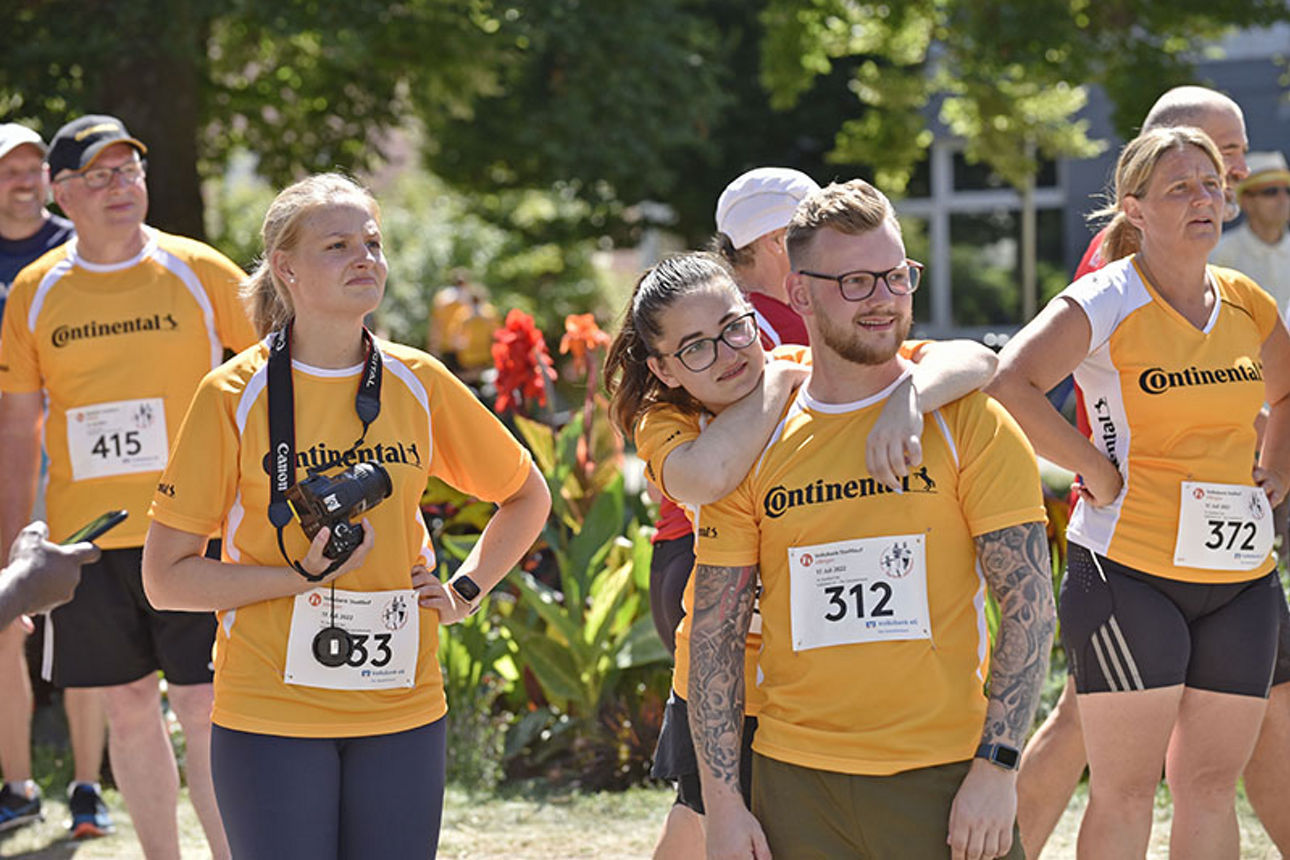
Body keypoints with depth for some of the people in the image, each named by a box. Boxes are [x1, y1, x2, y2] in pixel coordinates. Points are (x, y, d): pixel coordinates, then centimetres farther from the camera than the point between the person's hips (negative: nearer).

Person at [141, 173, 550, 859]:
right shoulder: (233, 396, -6)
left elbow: (526, 497, 20)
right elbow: (164, 578, -7)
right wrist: (303, 576, -17)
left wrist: (464, 592, 7)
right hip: (271, 714, -3)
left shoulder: (419, 384, 4)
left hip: (401, 707, 3)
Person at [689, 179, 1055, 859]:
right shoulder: (750, 448, 4)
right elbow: (715, 631, 5)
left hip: (945, 778, -2)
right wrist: (722, 803, -1)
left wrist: (996, 767, -12)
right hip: (794, 778, 2)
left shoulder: (966, 421, -1)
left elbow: (1028, 600, -4)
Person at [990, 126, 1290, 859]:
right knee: (1127, 790, -4)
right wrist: (1096, 469, -18)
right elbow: (1010, 386, -22)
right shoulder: (1106, 302, -8)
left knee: (1212, 785, 8)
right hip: (1131, 571, -6)